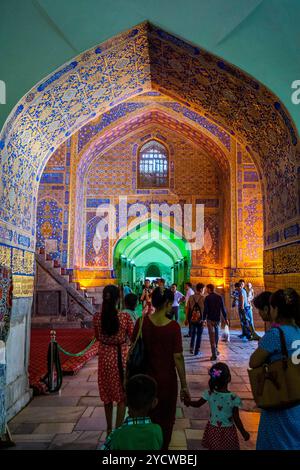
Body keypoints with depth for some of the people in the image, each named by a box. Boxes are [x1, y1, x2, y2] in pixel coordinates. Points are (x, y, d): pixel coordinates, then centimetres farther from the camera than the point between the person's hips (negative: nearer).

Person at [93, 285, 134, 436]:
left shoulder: (97, 317, -11)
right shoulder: (125, 317, -19)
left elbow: (97, 337, 3)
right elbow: (132, 337, -8)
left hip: (105, 356, 3)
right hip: (121, 356, -3)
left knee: (107, 393, 21)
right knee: (121, 395, 14)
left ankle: (109, 428, 35)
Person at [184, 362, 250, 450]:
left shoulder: (209, 394, -15)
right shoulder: (234, 398, -23)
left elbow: (197, 404, 1)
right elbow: (236, 419, -15)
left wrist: (188, 402, 20)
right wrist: (244, 432, 2)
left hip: (213, 429, 3)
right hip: (227, 431, -2)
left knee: (213, 447, 20)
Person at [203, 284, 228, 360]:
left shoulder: (207, 298, -9)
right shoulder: (219, 297, 2)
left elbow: (205, 310, -13)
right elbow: (223, 309, 1)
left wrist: (204, 319, -6)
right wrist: (225, 318, 7)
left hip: (210, 319, -4)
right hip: (217, 319, 4)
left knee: (212, 336, -1)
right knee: (217, 335, 23)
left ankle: (214, 354, -3)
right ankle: (216, 350, 32)